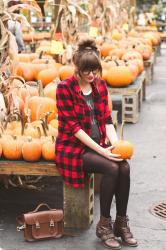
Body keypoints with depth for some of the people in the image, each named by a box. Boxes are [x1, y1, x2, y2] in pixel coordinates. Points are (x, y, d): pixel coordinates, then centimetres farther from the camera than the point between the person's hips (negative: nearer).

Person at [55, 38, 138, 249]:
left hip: (97, 145, 5)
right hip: (72, 147, -5)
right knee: (111, 168, -27)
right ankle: (104, 225, -10)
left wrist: (116, 144, -13)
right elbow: (73, 127, -17)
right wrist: (101, 150, -22)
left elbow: (107, 120, 6)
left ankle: (121, 223, -7)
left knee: (124, 167, -22)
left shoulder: (100, 85, 6)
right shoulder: (64, 88, -13)